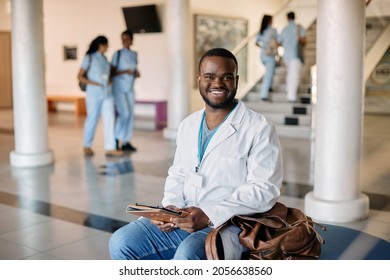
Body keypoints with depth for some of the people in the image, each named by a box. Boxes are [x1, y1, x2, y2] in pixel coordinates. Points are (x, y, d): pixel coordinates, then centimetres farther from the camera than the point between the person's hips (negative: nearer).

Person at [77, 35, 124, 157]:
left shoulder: (104, 58, 14)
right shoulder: (89, 58, -2)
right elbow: (80, 76, -5)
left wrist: (109, 81, 2)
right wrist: (95, 84, -14)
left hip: (107, 93, 5)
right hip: (93, 94, -5)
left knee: (109, 119, -6)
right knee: (92, 120, 3)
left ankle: (110, 148, -7)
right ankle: (87, 146, 21)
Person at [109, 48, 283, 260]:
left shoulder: (259, 129, -6)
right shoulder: (188, 125, 15)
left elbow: (264, 189, -13)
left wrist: (209, 216, -21)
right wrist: (171, 207, -1)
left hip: (228, 226, -6)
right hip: (182, 220, 6)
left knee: (187, 255, -35)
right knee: (121, 243, -12)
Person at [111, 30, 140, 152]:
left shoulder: (134, 55, 10)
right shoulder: (117, 54, -5)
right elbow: (112, 72, -6)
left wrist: (136, 74, -2)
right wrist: (125, 72, -20)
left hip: (130, 88, 5)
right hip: (118, 87, -5)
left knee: (130, 114, 1)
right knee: (124, 113, -16)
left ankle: (126, 142, 8)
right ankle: (117, 139, -1)